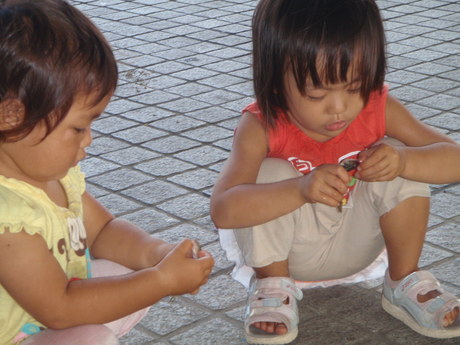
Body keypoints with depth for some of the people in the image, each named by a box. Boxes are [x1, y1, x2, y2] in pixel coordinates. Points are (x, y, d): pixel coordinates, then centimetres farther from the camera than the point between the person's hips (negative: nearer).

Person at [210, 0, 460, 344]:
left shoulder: (380, 110, -19)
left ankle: (404, 283, -5)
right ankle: (273, 286, -9)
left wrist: (402, 160, -41)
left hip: (356, 242, 3)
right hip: (287, 248, -2)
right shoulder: (261, 128, -27)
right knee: (270, 173, -31)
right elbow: (223, 210, -39)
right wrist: (300, 190, -53)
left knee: (396, 152, -22)